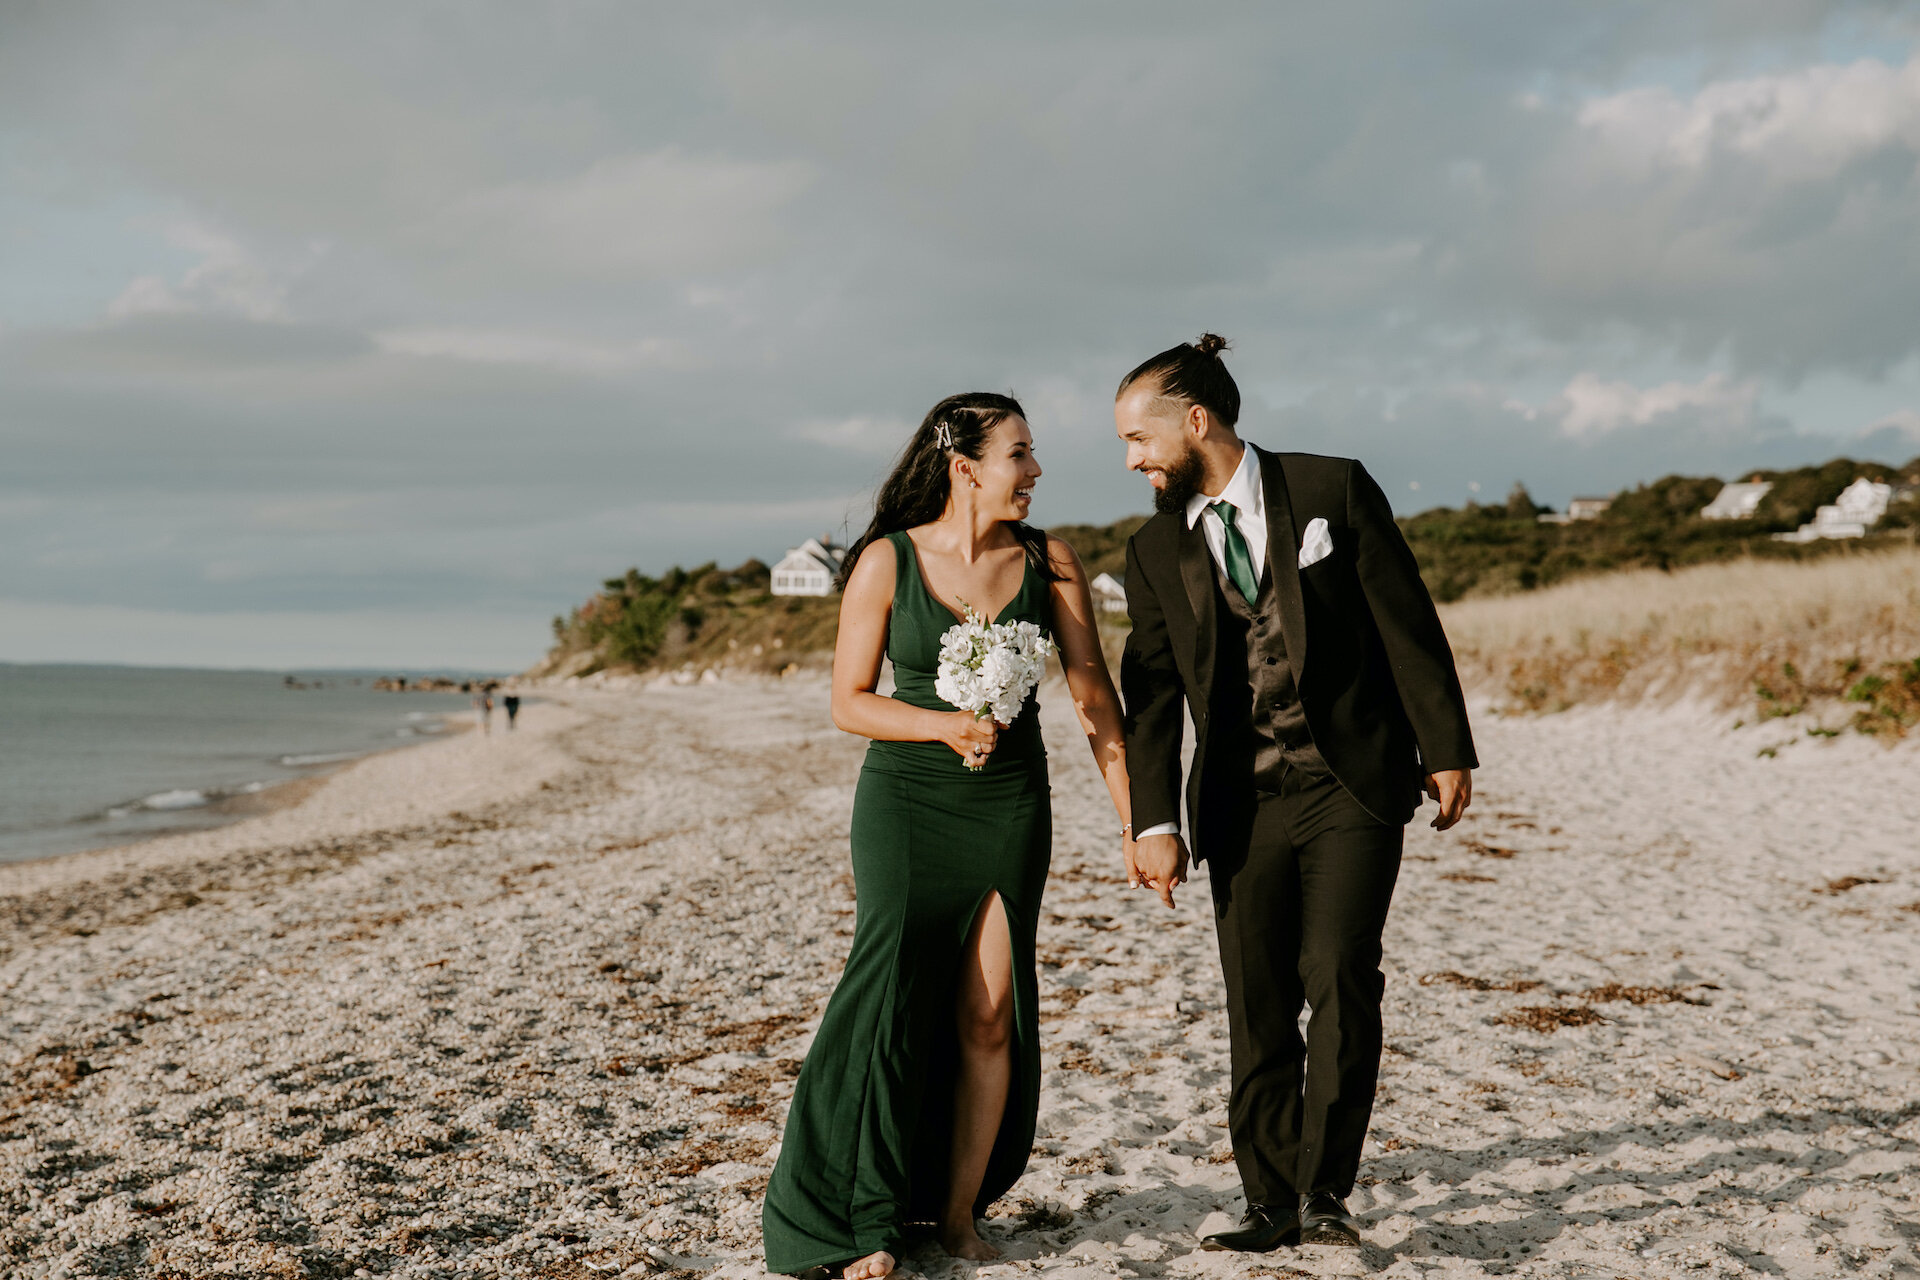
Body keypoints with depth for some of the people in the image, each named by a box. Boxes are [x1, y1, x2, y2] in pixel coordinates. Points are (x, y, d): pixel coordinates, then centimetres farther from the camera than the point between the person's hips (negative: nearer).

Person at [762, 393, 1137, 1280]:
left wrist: (1135, 817, -3)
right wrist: (946, 725, -18)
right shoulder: (887, 562, -5)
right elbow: (849, 702, -2)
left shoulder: (1050, 562, 1)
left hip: (1012, 803, 2)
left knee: (990, 1012, -1)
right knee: (894, 993, -9)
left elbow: (1092, 692, 2)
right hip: (905, 799, -2)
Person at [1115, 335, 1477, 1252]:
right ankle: (1272, 1204, 14)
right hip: (1242, 804, 3)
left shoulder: (1333, 490, -3)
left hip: (1353, 785, -3)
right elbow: (1151, 696, 6)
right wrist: (1155, 822, -2)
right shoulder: (1155, 550, 7)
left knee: (1338, 978, -15)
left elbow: (1408, 624, -1)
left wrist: (1447, 749, -3)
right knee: (1256, 1010, 4)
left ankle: (1324, 1189, -4)